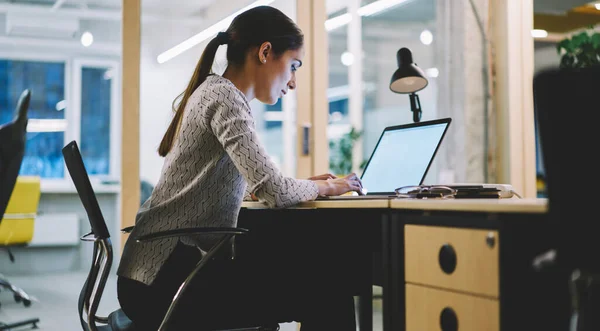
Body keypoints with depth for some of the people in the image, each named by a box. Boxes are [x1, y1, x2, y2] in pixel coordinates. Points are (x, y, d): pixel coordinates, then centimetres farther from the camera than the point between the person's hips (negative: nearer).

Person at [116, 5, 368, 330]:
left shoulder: (210, 92, 17)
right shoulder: (225, 97, -12)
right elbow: (274, 191, -21)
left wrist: (306, 184, 15)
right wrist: (324, 187, -1)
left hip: (160, 268, 10)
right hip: (165, 276, -10)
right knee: (329, 298, -12)